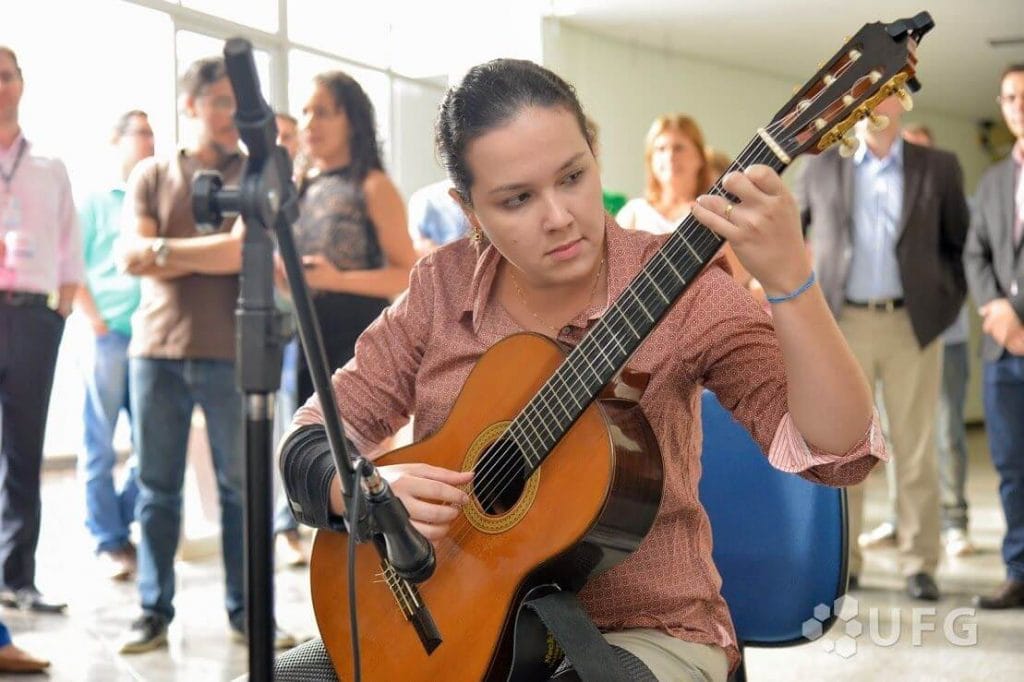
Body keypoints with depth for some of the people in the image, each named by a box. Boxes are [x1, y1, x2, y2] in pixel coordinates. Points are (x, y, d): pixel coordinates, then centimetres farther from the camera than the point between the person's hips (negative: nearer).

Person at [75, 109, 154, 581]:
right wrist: (95, 322, -7)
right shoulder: (95, 202, 6)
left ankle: (118, 521, 20)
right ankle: (109, 541, 7)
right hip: (107, 338, -3)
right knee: (100, 447, 0)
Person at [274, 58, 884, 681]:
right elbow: (312, 440, 5)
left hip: (643, 628, -4)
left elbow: (838, 450, -20)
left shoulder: (675, 288, -11)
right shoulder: (442, 289, -1)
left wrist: (788, 277, -35)